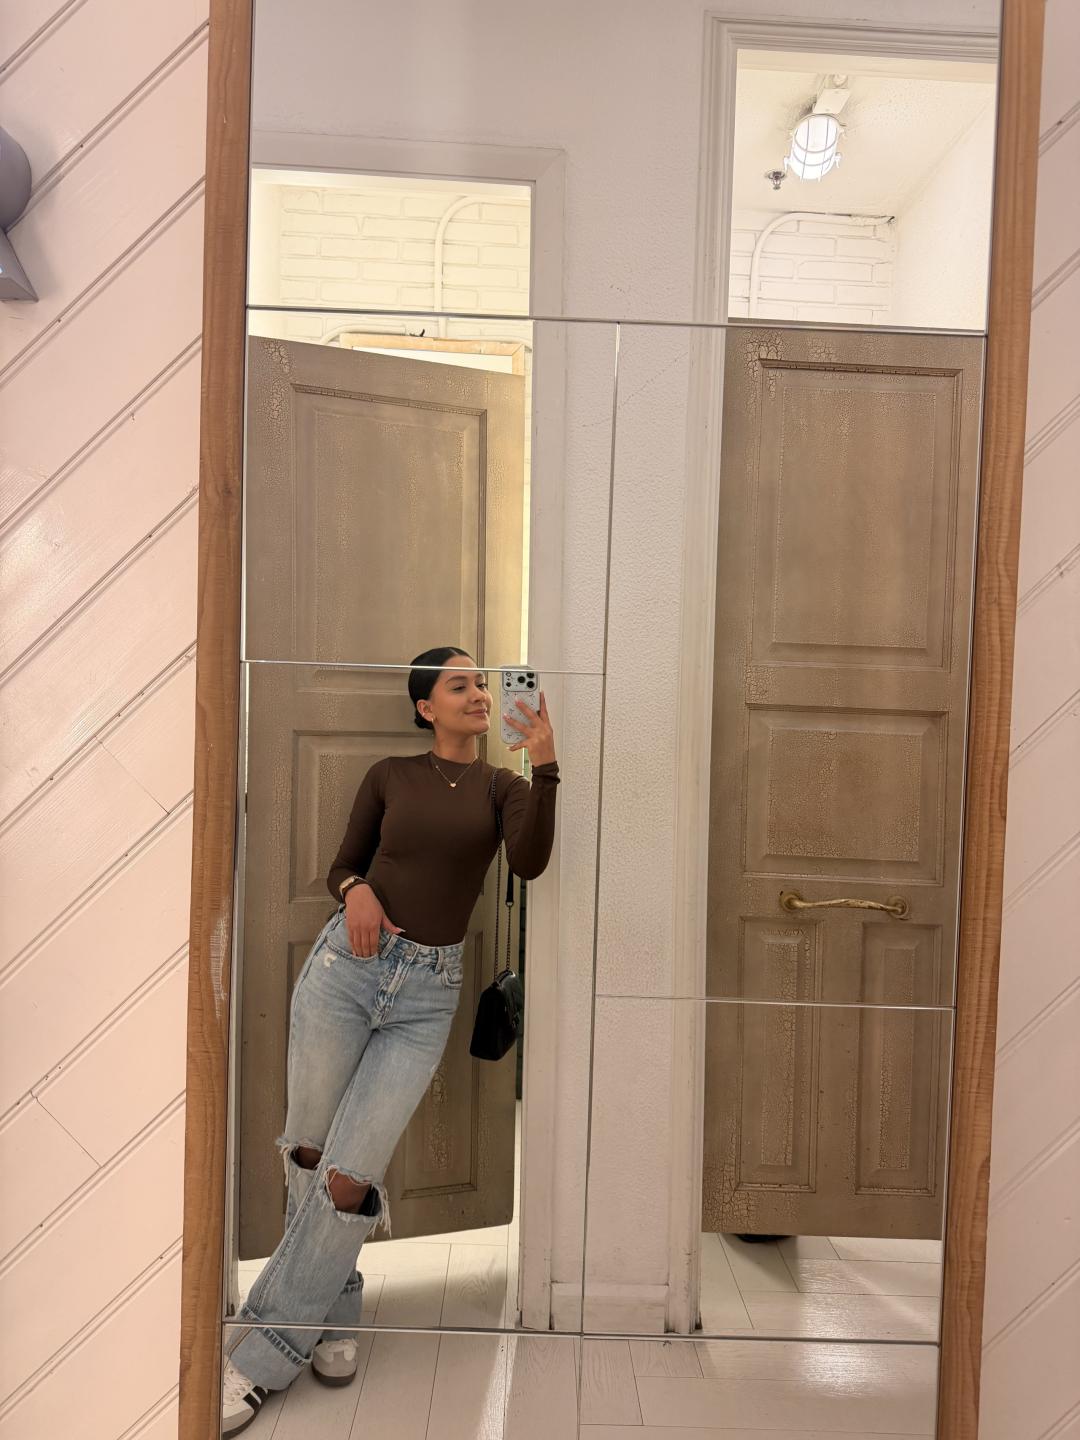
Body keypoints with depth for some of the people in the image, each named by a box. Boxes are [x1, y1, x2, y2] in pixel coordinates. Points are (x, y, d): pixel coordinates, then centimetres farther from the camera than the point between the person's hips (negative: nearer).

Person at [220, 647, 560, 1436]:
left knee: (348, 1179, -4)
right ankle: (334, 1309, 34)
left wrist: (544, 764, -23)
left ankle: (262, 1357, 15)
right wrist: (355, 890, -10)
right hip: (347, 963, 1)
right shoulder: (390, 775, 7)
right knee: (309, 1152, 8)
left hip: (428, 993, -1)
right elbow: (342, 866, 12)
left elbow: (529, 860, -14)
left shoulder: (502, 785, 5)